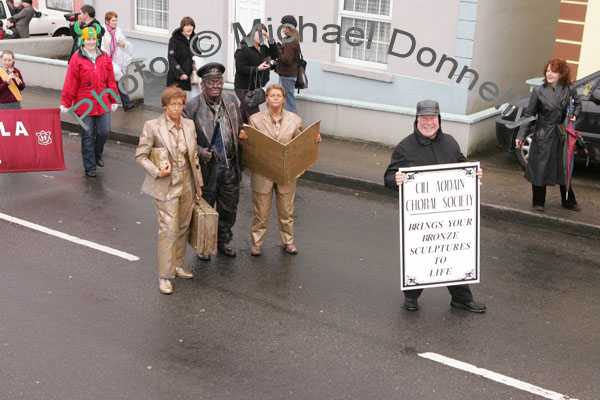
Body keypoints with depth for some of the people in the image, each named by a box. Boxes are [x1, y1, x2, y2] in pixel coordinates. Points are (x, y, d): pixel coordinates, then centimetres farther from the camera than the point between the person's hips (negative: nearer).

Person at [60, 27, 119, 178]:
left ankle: (97, 155, 33)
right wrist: (65, 103, -5)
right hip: (84, 105, -3)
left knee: (104, 132, 3)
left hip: (103, 104, 3)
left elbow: (111, 80, 12)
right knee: (87, 136, 3)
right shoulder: (76, 59, -5)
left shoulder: (104, 57, 7)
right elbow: (70, 83, -5)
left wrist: (114, 99, 13)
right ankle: (90, 167, 14)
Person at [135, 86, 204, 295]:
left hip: (187, 184, 6)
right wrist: (157, 172, -19)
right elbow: (140, 156, -7)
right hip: (166, 186, -6)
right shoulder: (153, 126, -11)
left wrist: (198, 183, 14)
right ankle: (164, 276, 0)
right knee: (168, 230, -8)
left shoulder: (189, 125, 5)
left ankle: (177, 266, 31)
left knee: (183, 228, 14)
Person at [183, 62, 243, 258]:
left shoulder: (232, 101, 3)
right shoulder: (192, 107, -12)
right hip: (206, 167, -4)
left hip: (230, 167, 4)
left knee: (229, 207, 16)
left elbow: (240, 130, 14)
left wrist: (239, 161, 6)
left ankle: (223, 241, 36)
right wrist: (199, 151, -25)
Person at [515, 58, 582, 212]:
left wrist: (574, 115, 0)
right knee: (540, 168, 3)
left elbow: (578, 103, 21)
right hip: (543, 135, -2)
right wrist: (521, 136, -6)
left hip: (563, 135, 2)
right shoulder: (538, 91, -6)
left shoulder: (569, 90, 0)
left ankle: (568, 201, 27)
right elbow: (529, 114, -3)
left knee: (565, 168, 11)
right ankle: (538, 202, 20)